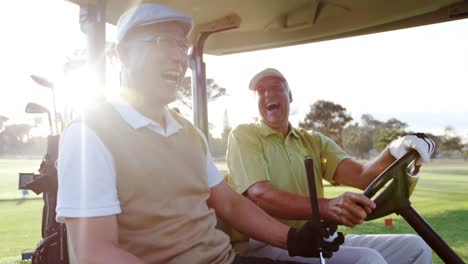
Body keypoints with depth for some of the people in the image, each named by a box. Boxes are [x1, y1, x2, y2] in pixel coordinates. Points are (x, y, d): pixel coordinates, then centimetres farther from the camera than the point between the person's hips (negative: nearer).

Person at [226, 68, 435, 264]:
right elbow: (260, 195, -18)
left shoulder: (315, 141, 14)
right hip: (264, 244, -5)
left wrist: (394, 153, -25)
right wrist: (327, 207, -34)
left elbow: (363, 176, -2)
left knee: (414, 247, -3)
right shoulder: (243, 135, -1)